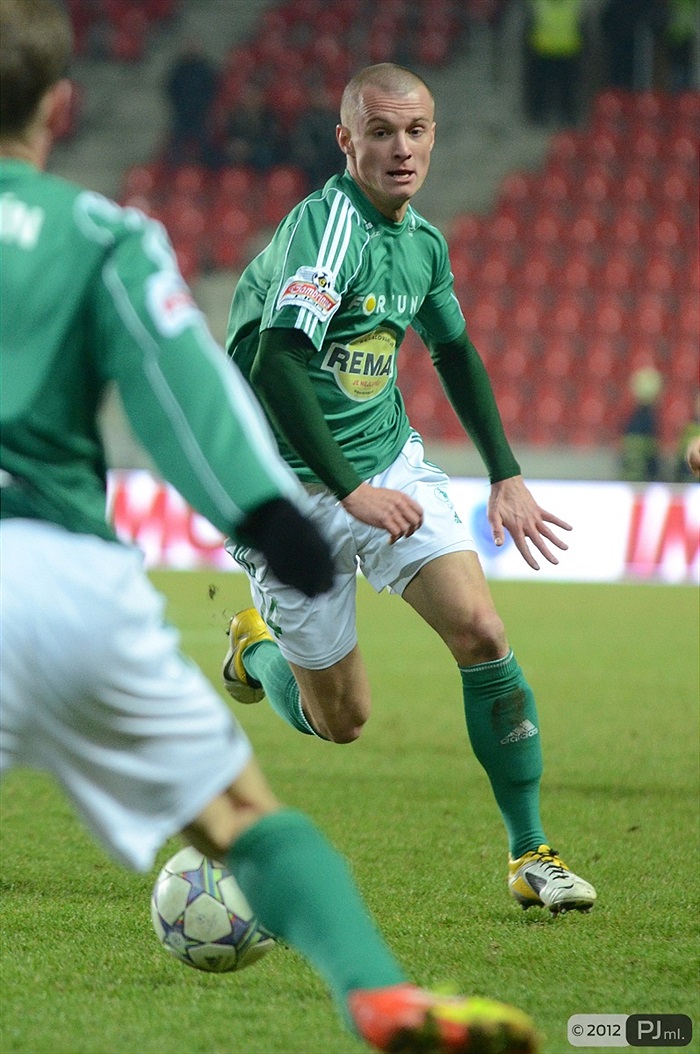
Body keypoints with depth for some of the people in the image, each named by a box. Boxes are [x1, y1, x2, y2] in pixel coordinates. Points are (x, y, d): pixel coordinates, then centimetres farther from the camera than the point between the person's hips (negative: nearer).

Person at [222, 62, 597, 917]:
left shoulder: (423, 241, 4)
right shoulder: (328, 223, -21)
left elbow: (454, 352, 22)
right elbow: (275, 363, -31)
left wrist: (506, 476, 18)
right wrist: (350, 490, -32)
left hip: (391, 464, 6)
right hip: (292, 485, -6)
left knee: (481, 633, -14)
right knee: (340, 721, 2)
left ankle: (531, 855, -4)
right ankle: (256, 649, 37)